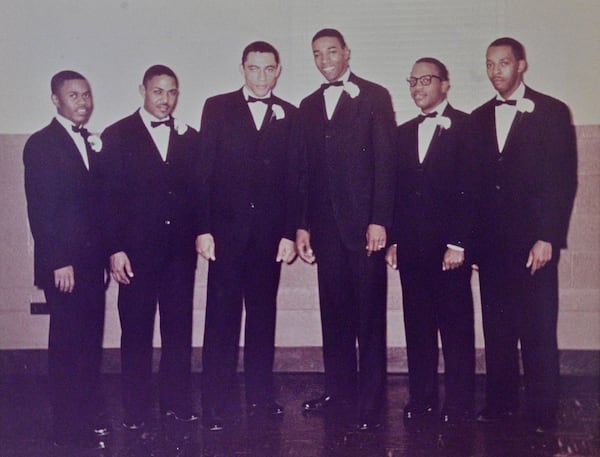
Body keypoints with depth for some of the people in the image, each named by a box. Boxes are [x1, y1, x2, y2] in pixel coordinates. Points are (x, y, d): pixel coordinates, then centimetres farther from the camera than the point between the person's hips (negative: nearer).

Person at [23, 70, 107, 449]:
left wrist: (104, 254, 6)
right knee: (68, 346, 0)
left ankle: (89, 417, 22)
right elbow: (40, 210, -11)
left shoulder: (92, 143, 14)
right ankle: (70, 431, 10)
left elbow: (97, 200, 13)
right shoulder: (41, 145, -6)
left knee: (91, 341, 10)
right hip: (64, 265, -6)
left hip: (92, 260, 6)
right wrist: (59, 263, -14)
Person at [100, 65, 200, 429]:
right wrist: (115, 249, -9)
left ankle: (177, 402, 21)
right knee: (136, 331, 5)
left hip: (180, 249, 3)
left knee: (179, 328, 9)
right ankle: (136, 409, 16)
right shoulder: (117, 136, 1)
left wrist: (198, 234, -1)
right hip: (136, 249, -3)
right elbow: (110, 196, -4)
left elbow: (198, 191, 10)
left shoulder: (190, 138, 10)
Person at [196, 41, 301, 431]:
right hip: (226, 227, -1)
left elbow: (294, 178, 5)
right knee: (222, 315, 0)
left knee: (263, 314, 10)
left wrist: (290, 232, -2)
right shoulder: (218, 107, 5)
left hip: (269, 229, 2)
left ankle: (261, 395, 21)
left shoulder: (289, 116, 8)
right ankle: (216, 405, 7)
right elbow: (204, 170, 0)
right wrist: (203, 228, -6)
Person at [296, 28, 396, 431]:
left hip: (364, 220, -4)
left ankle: (371, 401, 5)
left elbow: (386, 161, -5)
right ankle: (340, 389, 20)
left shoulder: (375, 96, 2)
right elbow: (306, 169, 14)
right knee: (334, 310, 9)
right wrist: (303, 224, 7)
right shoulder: (309, 106, 16)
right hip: (325, 223, 5)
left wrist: (379, 220, -13)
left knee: (370, 311, -1)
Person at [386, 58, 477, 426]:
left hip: (450, 246, -5)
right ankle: (422, 400, 17)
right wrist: (394, 240, 6)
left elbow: (472, 189, -8)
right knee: (417, 327, 8)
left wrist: (458, 243, -14)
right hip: (411, 246, 5)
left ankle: (458, 405, 10)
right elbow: (397, 190, 14)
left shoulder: (467, 127, -1)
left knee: (456, 327, 1)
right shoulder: (404, 133, 16)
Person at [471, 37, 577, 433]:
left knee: (538, 330, -1)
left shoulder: (552, 112, 0)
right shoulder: (480, 118, 13)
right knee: (497, 327, 8)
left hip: (533, 241, -4)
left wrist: (548, 237, -12)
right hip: (492, 242, 4)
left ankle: (542, 411, 8)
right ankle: (501, 401, 19)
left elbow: (564, 179, -5)